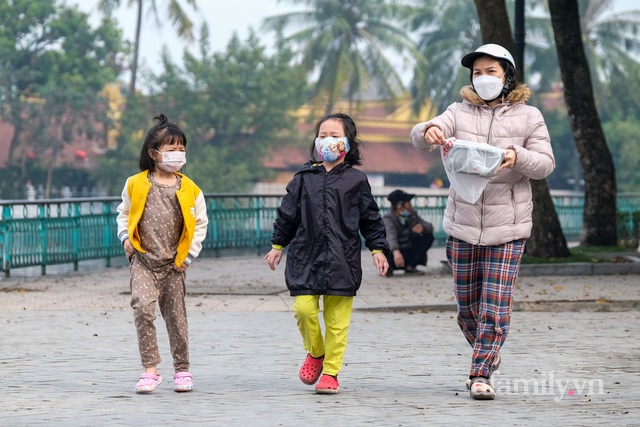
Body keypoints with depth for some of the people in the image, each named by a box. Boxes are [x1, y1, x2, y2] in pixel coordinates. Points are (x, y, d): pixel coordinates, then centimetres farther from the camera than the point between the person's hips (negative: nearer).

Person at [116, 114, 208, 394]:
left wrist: (189, 255, 2)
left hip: (174, 264, 1)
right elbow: (124, 213, 16)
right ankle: (150, 369, -14)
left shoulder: (189, 190, 1)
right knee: (143, 307, -19)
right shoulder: (136, 185, 1)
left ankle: (182, 370, 22)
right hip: (143, 260, -1)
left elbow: (200, 223, 9)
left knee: (176, 316, 8)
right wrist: (125, 237, 0)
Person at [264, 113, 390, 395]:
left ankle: (331, 372, 8)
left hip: (342, 260, -1)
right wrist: (278, 245, 16)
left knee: (337, 318, -2)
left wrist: (378, 249, 5)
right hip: (306, 256, 1)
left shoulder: (356, 180, 5)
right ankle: (315, 353, 17)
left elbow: (370, 218, 11)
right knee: (304, 308, -10)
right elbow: (288, 214, 15)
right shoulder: (305, 178, 7)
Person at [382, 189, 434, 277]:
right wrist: (396, 252, -59)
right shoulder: (388, 218, -19)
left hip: (410, 253, 6)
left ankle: (410, 267, -9)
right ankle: (388, 268, -2)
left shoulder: (412, 215, 0)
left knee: (428, 237, -10)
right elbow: (391, 236, -38)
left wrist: (423, 227, -29)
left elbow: (430, 227, -2)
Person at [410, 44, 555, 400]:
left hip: (507, 227, -2)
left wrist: (518, 156, -24)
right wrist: (429, 132, -35)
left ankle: (481, 374, -2)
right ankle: (485, 351, 37)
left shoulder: (527, 116, 2)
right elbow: (419, 136, -10)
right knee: (467, 302, 11)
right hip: (464, 223, 2)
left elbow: (546, 164, -3)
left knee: (496, 304, -8)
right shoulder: (460, 112, 4)